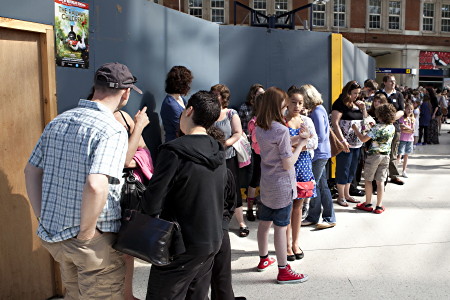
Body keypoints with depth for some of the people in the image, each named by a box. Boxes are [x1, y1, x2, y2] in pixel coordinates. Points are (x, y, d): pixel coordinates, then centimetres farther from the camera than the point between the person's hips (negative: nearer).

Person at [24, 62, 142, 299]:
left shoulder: (57, 122, 5)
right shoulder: (113, 131, -19)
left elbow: (31, 171, 11)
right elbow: (96, 186, -33)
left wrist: (43, 219, 12)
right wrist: (86, 232, -18)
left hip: (53, 234, 8)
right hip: (96, 242, -7)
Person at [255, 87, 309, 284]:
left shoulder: (260, 128, 2)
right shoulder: (281, 130, -21)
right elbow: (288, 164, -19)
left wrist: (294, 141, 8)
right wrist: (300, 145, -7)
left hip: (266, 184, 8)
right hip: (282, 186, -8)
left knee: (264, 223, 18)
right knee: (280, 227, 1)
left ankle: (264, 259, 36)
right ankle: (283, 271, 13)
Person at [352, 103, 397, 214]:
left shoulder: (377, 128, -16)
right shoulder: (392, 128, 3)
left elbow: (363, 139, -16)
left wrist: (355, 129, -3)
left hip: (374, 155, -5)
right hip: (386, 156, 5)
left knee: (368, 180, 9)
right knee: (380, 181, 8)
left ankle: (368, 204, 15)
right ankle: (379, 206, 9)